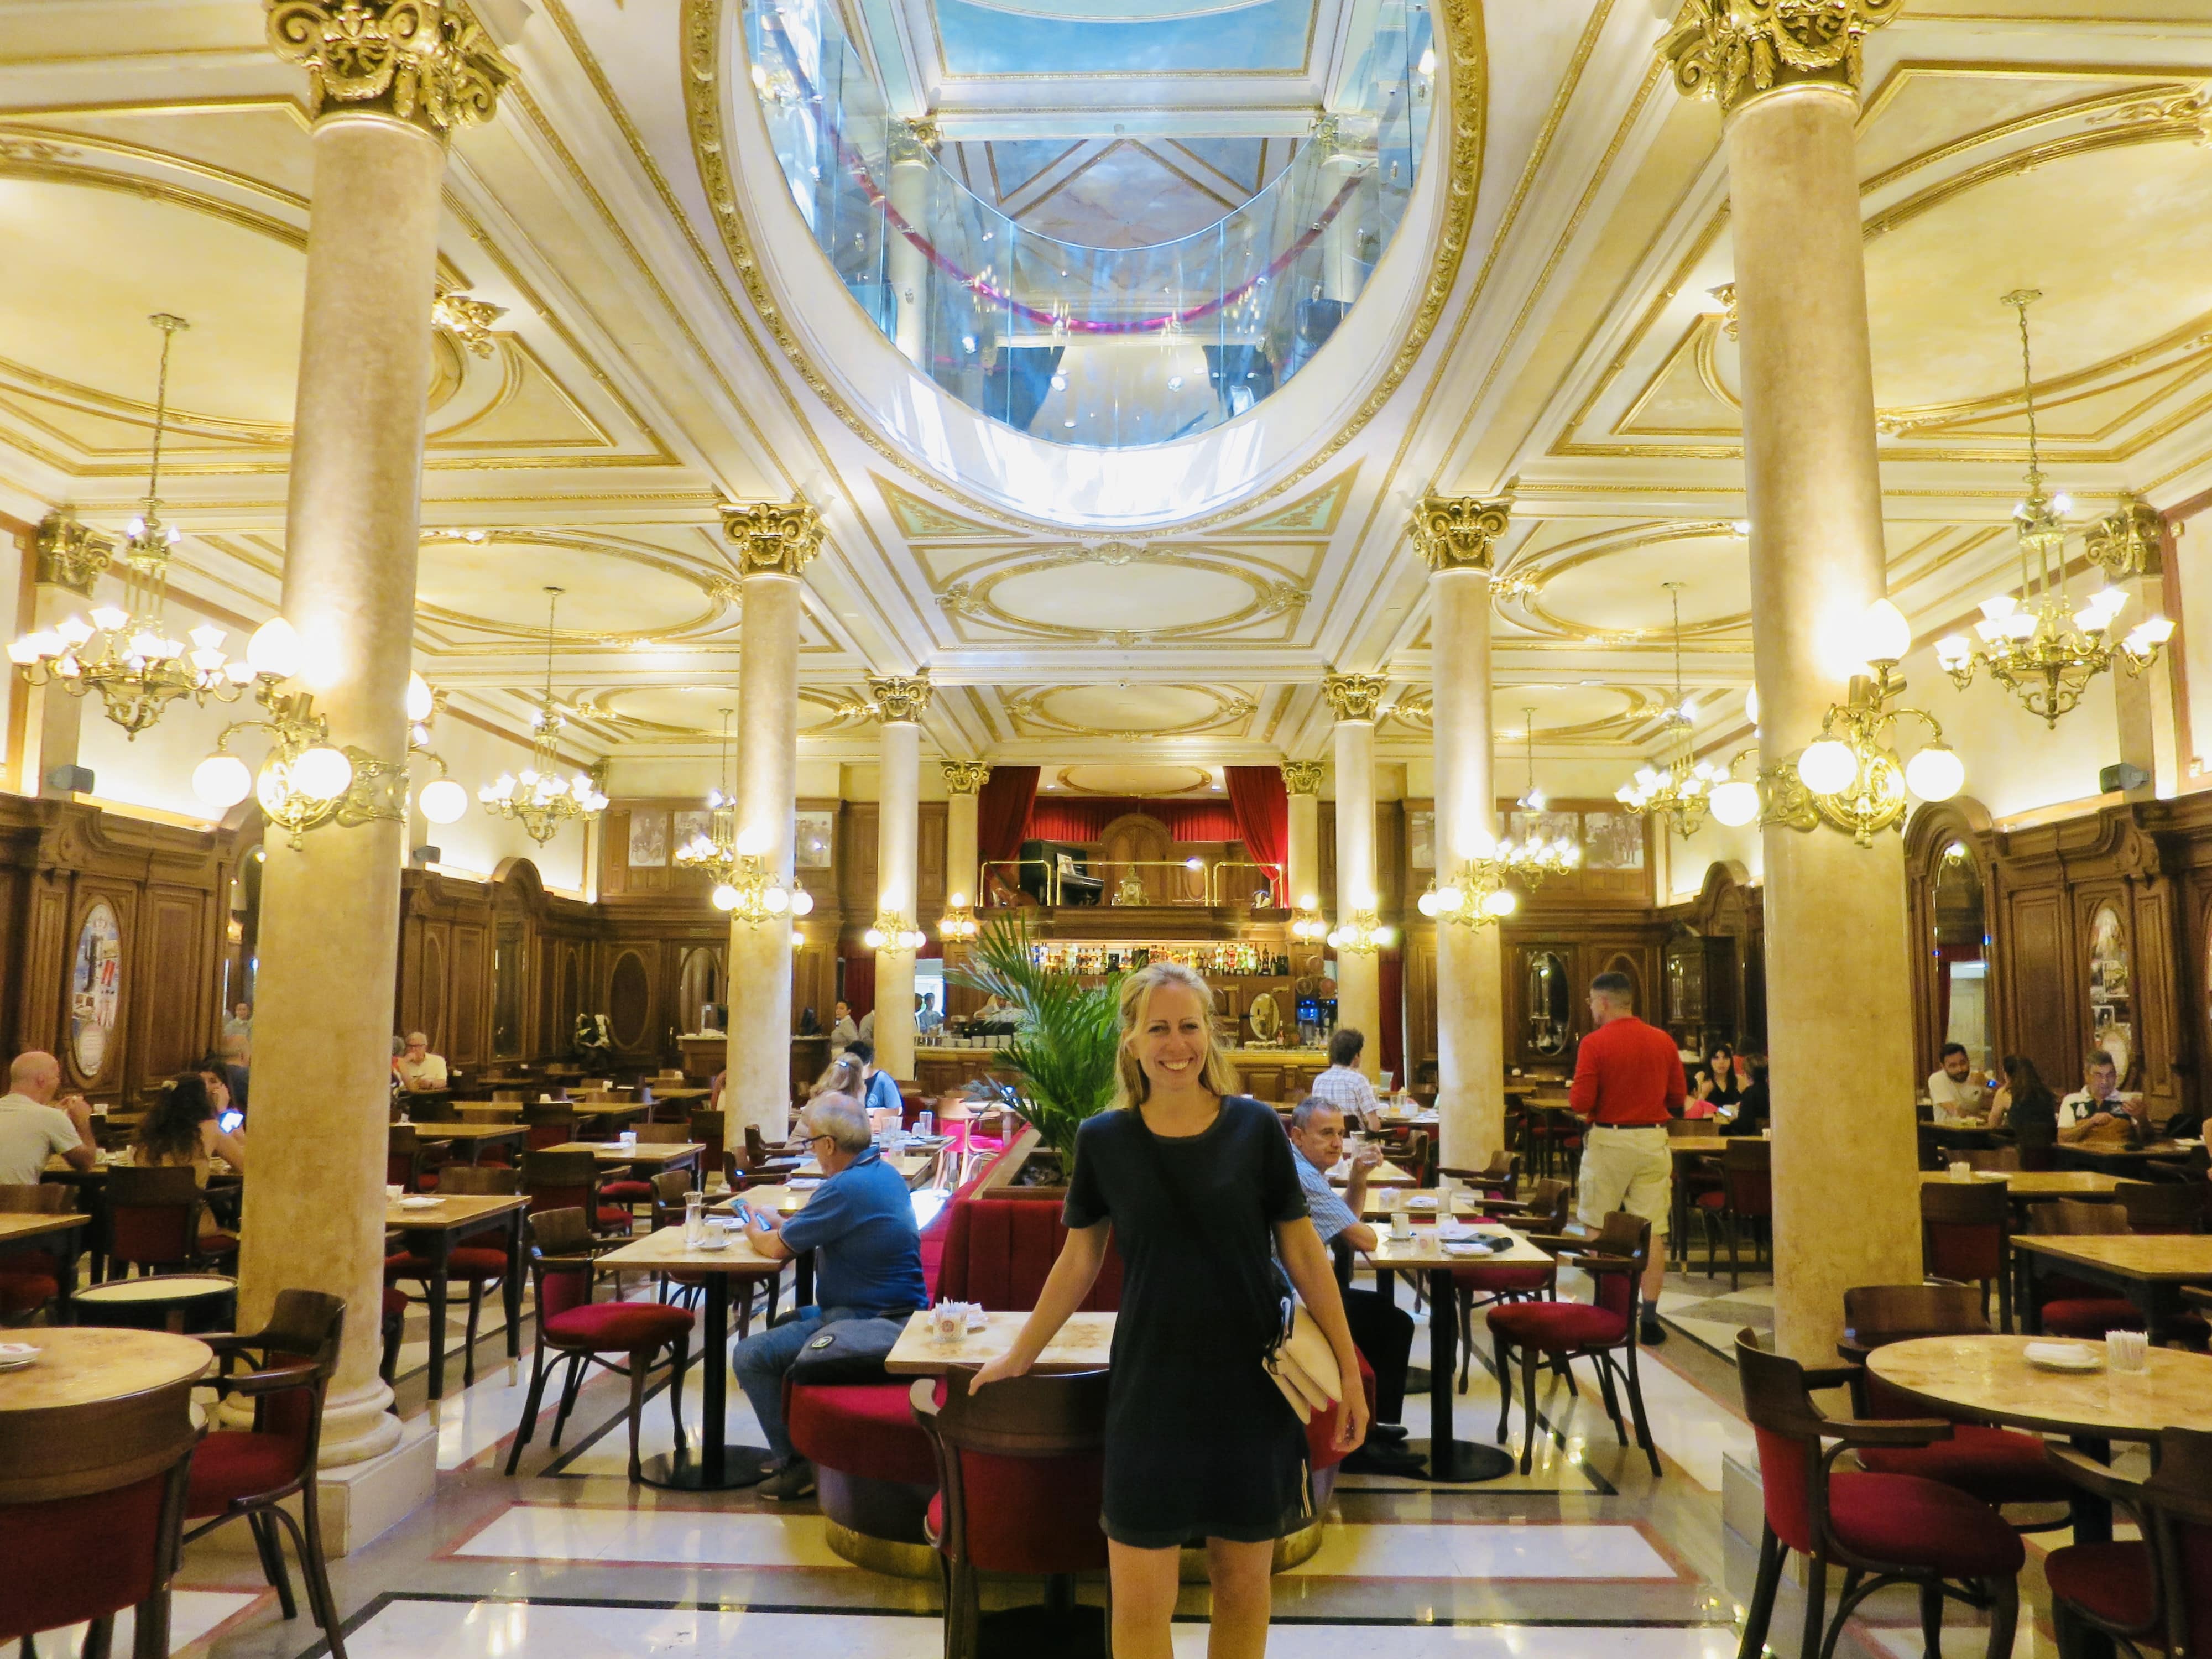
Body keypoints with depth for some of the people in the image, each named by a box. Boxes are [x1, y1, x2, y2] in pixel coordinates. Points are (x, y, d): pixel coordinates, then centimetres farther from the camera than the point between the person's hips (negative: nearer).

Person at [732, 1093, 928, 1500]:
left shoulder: (846, 1188, -23)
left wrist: (756, 1233, 7)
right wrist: (778, 1225, 14)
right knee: (786, 1323, 29)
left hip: (865, 1322, -11)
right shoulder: (884, 1172, 8)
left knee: (750, 1356, -8)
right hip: (898, 1310, 11)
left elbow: (778, 1248, -14)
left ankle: (795, 1463, 1)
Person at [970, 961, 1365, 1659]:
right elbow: (1078, 1263, 7)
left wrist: (1348, 1369, 1)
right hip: (1149, 1388, 0)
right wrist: (1017, 1358, 12)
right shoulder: (1103, 1140, -3)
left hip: (1252, 1385, 0)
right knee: (1140, 1601, 3)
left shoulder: (1255, 1128, -5)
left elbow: (1303, 1253, 1)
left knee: (1243, 1585, 12)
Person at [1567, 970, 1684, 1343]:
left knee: (1598, 1228, 10)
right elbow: (1678, 1098, 10)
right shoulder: (1664, 1041, 3)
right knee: (1653, 1231, 5)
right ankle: (1649, 1318, 5)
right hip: (1653, 1140, 3)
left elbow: (1580, 1103, -14)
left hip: (1608, 1140, -3)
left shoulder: (1595, 1043, -10)